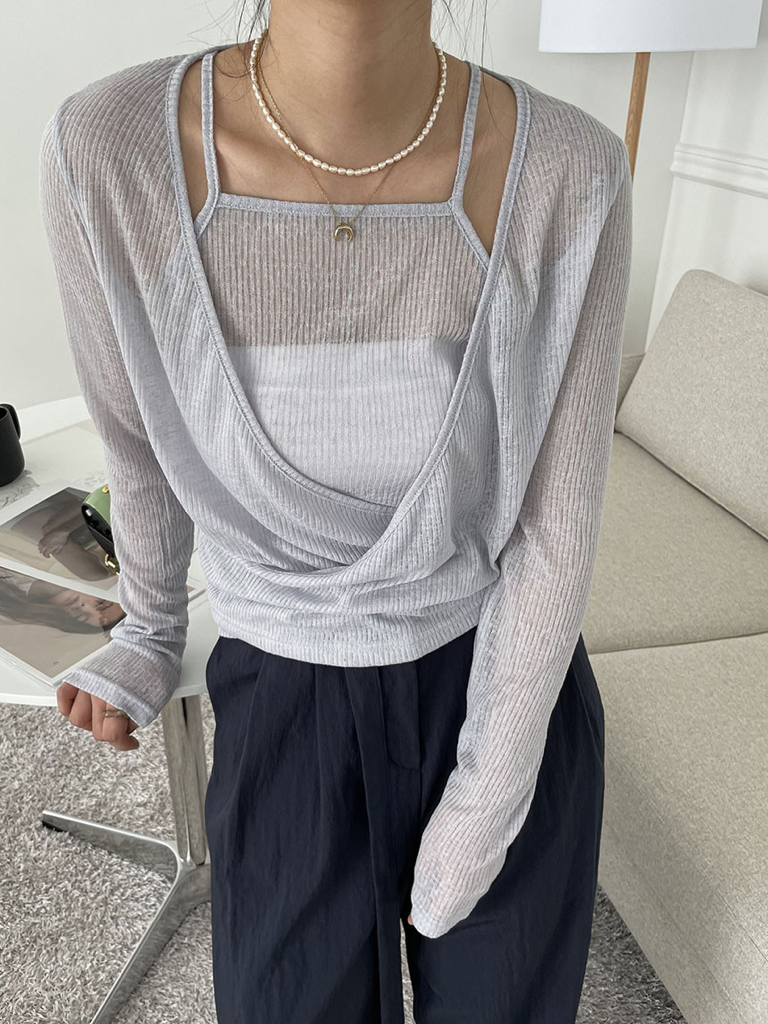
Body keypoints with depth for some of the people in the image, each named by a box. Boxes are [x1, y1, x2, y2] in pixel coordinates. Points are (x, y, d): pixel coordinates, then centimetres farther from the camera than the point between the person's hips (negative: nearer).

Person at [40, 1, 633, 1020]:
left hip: (505, 681, 1)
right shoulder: (112, 152, -21)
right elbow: (143, 438, -3)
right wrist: (151, 629, 14)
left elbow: (558, 527, -13)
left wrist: (485, 805, -7)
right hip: (289, 705, 0)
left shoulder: (569, 174, -20)